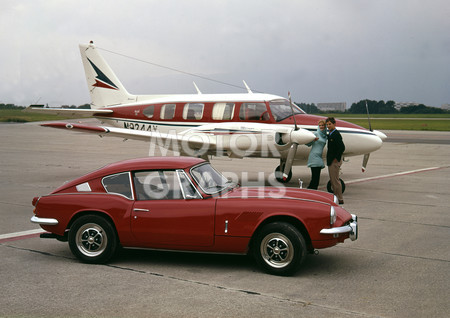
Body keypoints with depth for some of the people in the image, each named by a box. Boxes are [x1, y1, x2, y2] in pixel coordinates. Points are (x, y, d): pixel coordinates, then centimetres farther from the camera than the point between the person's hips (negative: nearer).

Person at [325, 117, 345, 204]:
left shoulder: (336, 134, -17)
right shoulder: (330, 134, 13)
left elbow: (342, 148, -23)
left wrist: (337, 158, -17)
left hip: (335, 161, -10)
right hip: (331, 161, 10)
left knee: (335, 180, -5)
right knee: (332, 180, 14)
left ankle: (340, 199, 2)